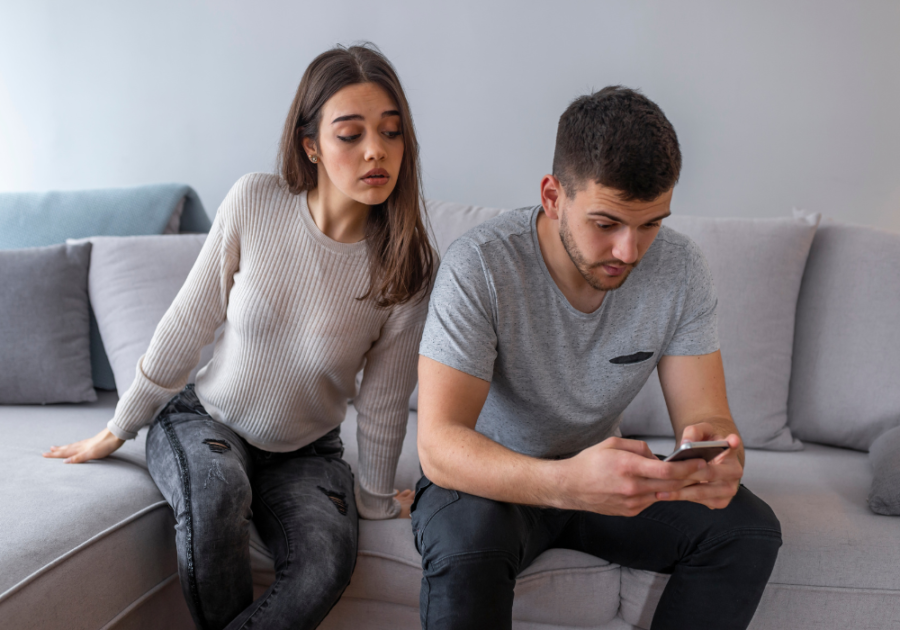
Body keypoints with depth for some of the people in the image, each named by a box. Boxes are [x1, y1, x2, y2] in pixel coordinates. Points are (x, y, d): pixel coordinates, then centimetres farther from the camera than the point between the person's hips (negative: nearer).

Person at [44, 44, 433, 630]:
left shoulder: (409, 267, -16)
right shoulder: (254, 202, -16)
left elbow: (384, 399, -6)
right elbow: (187, 324, -7)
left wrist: (374, 499, 5)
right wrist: (119, 430, 1)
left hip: (305, 452, 0)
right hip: (205, 419, 0)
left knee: (329, 560, -29)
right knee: (216, 488, -34)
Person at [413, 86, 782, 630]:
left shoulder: (681, 269, -12)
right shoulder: (480, 267, -26)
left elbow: (706, 416, -11)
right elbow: (439, 446, -32)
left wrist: (719, 459, -38)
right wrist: (566, 481, -50)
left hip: (602, 475, 5)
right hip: (492, 477, -4)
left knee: (749, 527, -16)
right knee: (467, 539, -37)